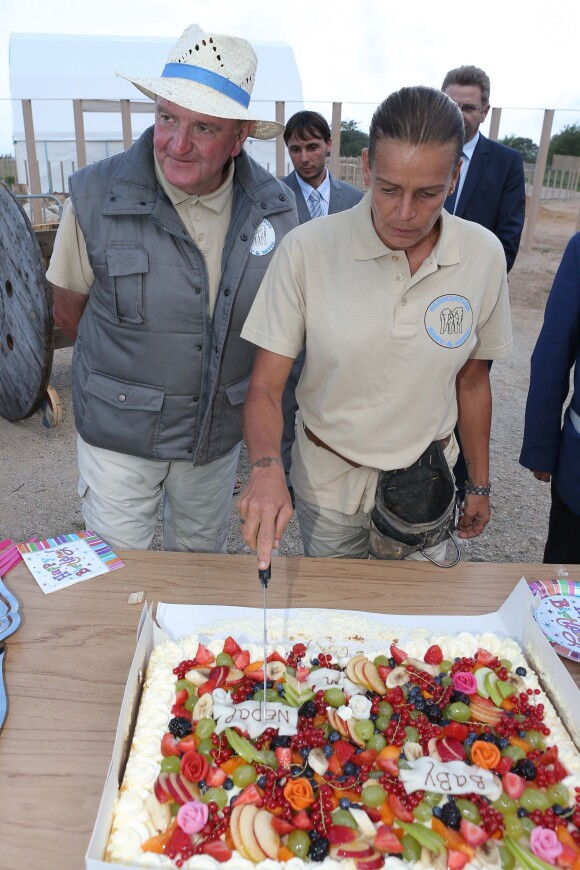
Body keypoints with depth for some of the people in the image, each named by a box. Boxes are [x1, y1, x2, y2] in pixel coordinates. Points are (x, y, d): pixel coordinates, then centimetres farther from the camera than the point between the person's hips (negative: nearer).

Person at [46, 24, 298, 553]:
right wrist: (131, 372, 7)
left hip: (219, 431, 3)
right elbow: (69, 310, -3)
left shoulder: (275, 207, -9)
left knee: (202, 560, 23)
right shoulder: (96, 196, -17)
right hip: (119, 433, -2)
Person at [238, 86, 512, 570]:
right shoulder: (306, 250, -19)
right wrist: (267, 467, -36)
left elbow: (471, 380, 2)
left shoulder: (484, 255, -10)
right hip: (328, 479, -1)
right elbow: (265, 387, -16)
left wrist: (480, 484, 9)